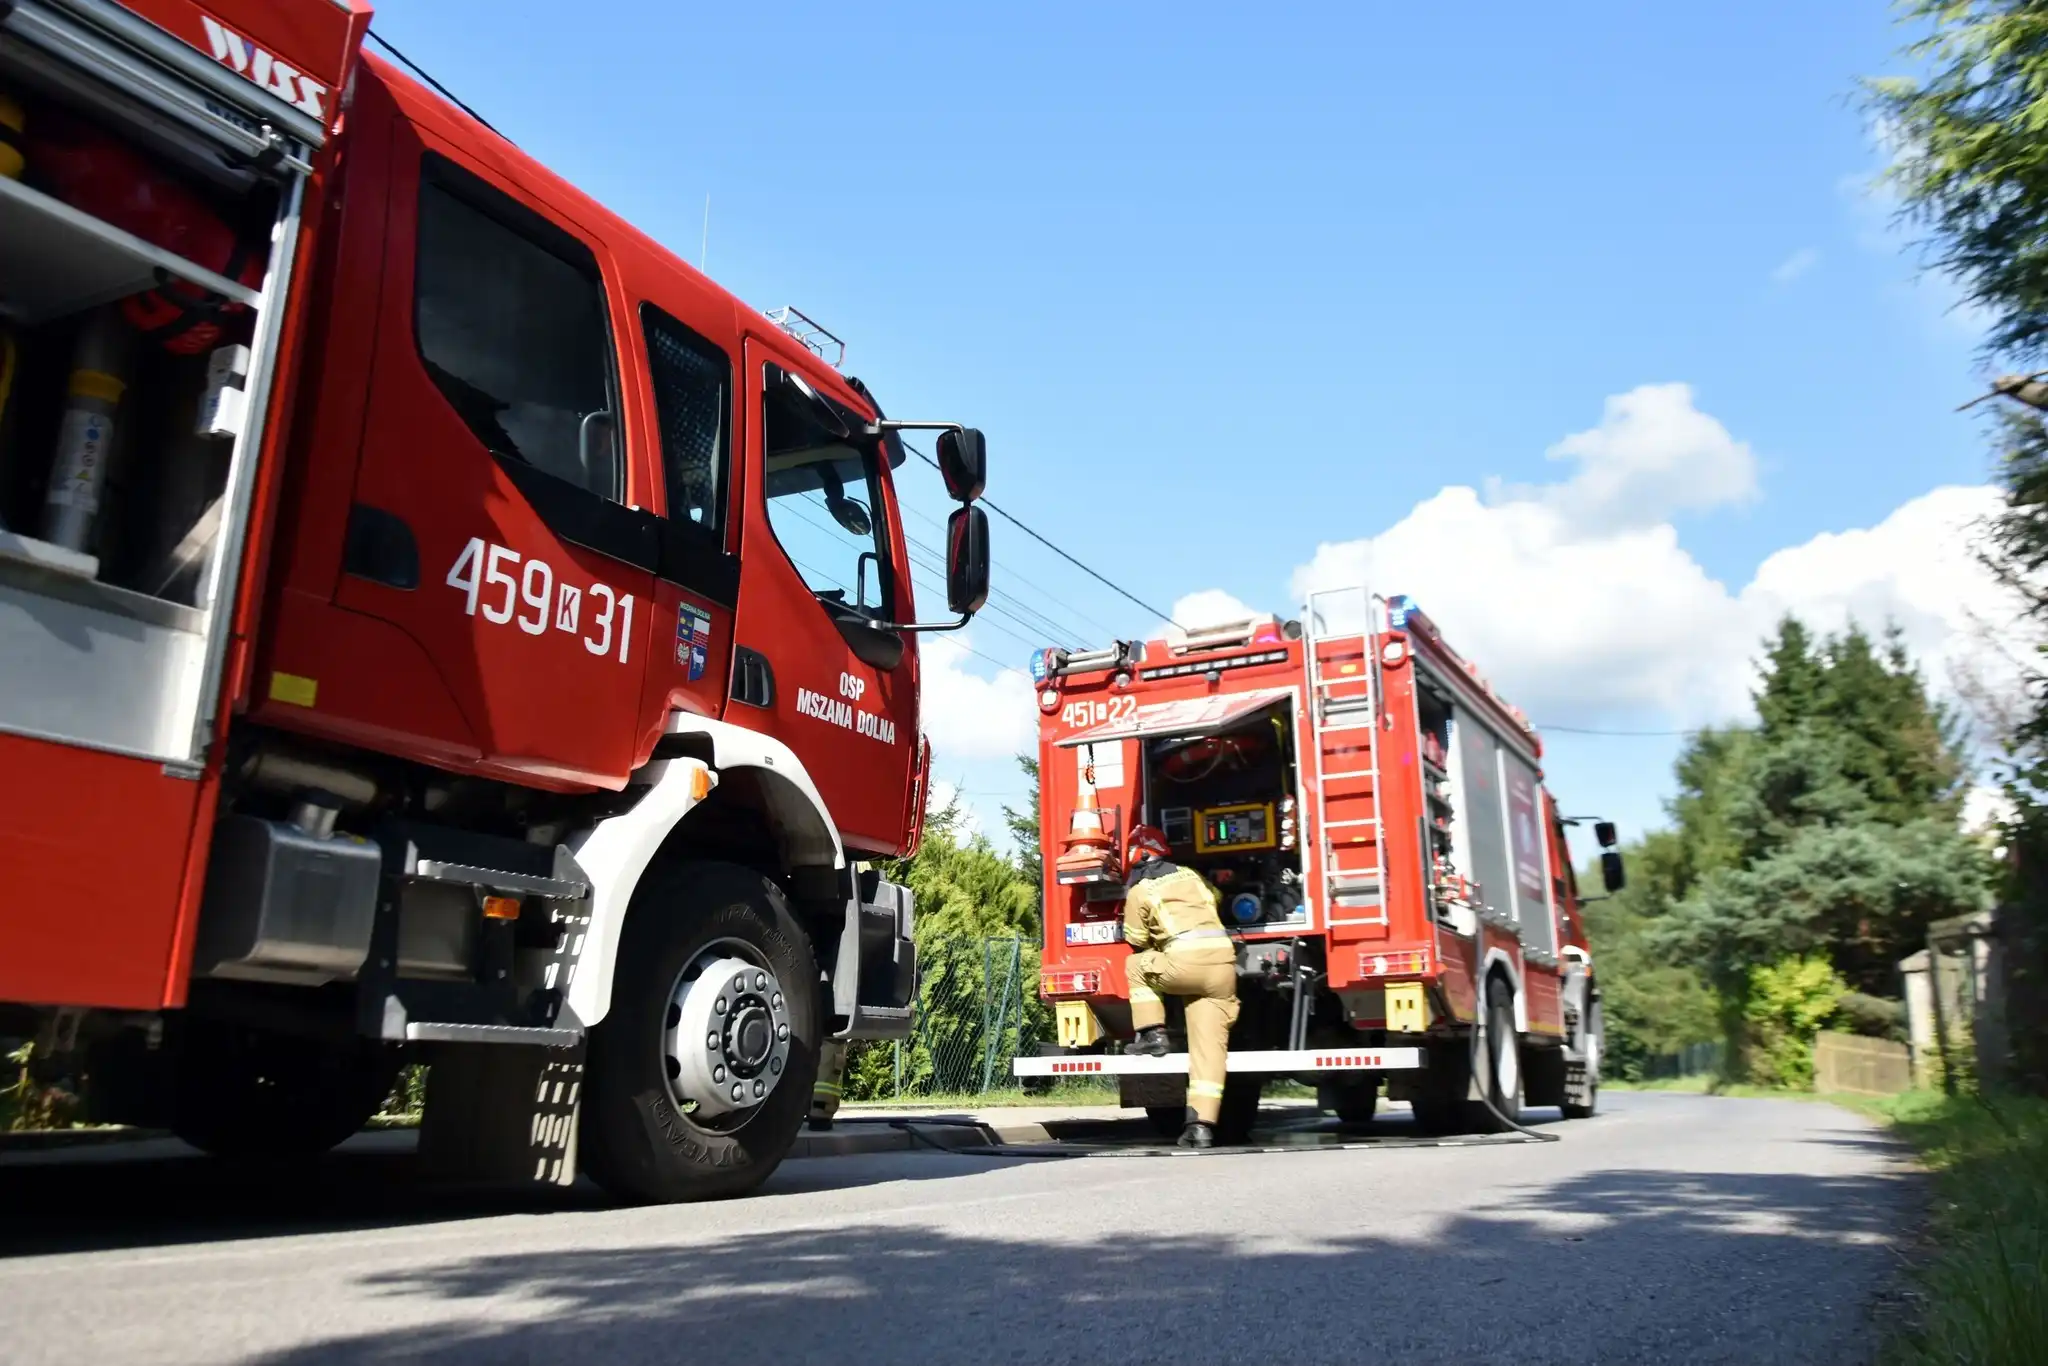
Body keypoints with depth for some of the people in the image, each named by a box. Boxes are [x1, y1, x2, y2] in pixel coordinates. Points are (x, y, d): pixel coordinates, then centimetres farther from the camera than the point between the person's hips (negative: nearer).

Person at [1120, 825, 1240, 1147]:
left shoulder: (1139, 890, 7)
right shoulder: (1189, 874, 23)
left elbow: (1136, 940, 15)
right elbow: (1212, 901, 40)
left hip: (1187, 962, -5)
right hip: (1223, 961, 5)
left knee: (1136, 965, 23)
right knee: (1210, 1045, 3)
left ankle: (1153, 1034, 14)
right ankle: (1202, 1124, -2)